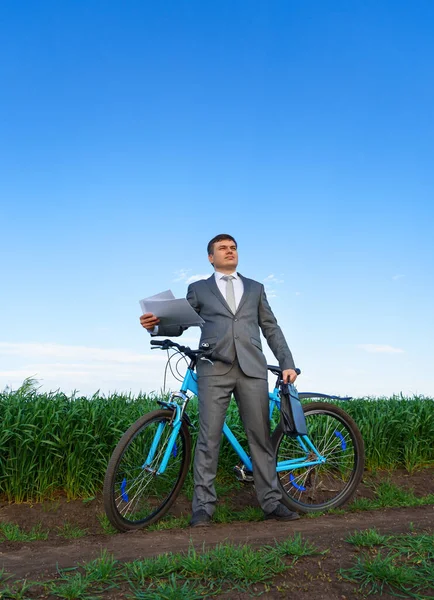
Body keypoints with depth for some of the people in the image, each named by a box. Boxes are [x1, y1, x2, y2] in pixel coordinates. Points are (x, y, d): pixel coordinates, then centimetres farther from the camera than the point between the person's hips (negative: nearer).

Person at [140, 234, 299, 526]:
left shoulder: (255, 288, 22)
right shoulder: (199, 289, 17)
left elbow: (271, 328, 18)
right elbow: (180, 324, 9)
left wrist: (287, 363, 9)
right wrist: (156, 325, -12)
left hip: (252, 369, 2)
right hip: (214, 370, -1)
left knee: (261, 437, 4)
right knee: (209, 439, -4)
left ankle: (271, 502, 14)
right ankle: (203, 507, 4)